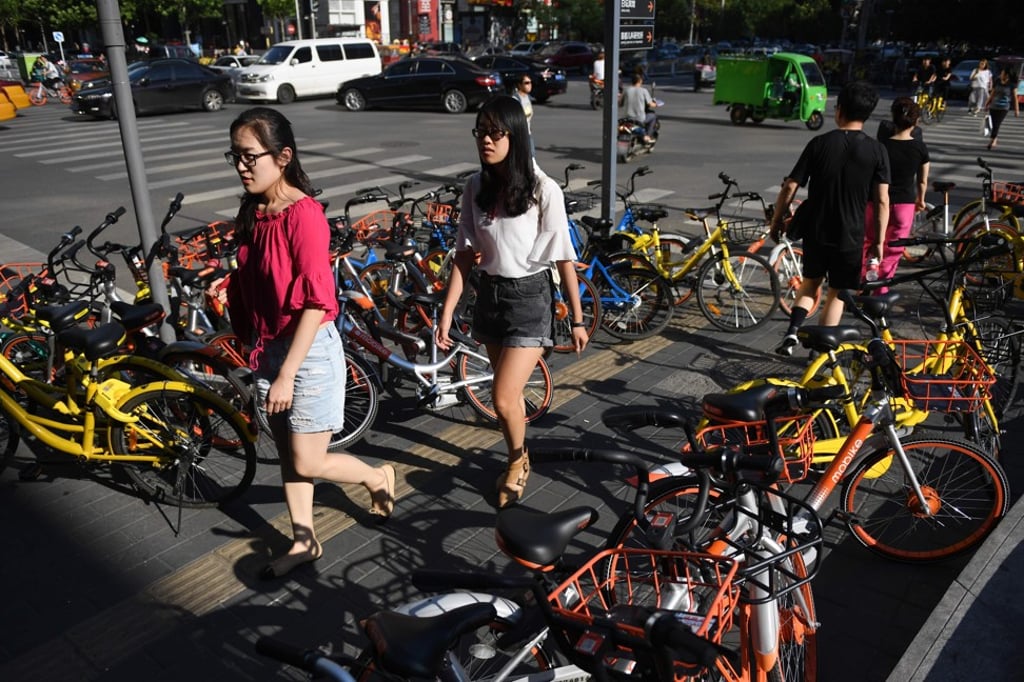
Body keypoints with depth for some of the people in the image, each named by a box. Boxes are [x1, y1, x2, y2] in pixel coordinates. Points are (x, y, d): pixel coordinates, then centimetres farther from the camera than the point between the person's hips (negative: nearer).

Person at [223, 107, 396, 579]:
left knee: (308, 463, 2)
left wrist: (287, 375, -22)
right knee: (287, 455, 16)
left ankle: (378, 478, 29)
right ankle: (304, 540, 32)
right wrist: (253, 348, 12)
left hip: (311, 351, -7)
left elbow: (316, 302, -23)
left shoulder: (303, 214, -20)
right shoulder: (252, 213, 4)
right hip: (269, 349, 7)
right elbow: (246, 288, 11)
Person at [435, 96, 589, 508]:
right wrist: (446, 313, -2)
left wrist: (577, 320, -4)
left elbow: (563, 258, -10)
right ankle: (517, 459, 41)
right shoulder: (476, 187, -1)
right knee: (509, 392, 17)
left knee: (503, 399, -8)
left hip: (529, 299, -5)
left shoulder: (543, 191, -15)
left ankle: (518, 460, 23)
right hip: (489, 295, 5)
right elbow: (465, 254, 2)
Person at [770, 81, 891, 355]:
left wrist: (777, 220, 6)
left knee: (810, 281, 23)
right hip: (851, 237, -1)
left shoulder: (819, 144, -7)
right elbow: (882, 201, -9)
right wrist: (879, 241, 1)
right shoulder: (876, 150, -7)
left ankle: (792, 332, 6)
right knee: (837, 293, 15)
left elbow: (790, 187, -7)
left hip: (816, 232, 1)